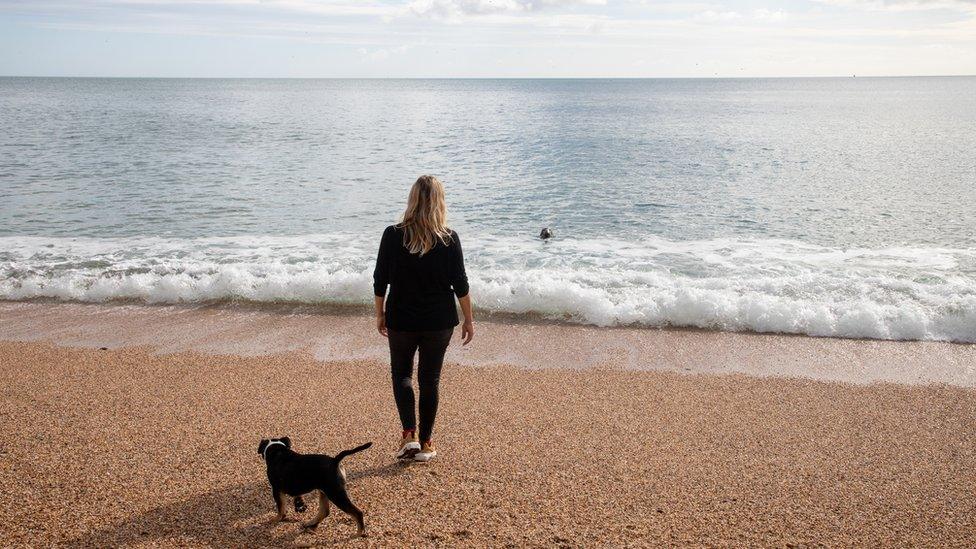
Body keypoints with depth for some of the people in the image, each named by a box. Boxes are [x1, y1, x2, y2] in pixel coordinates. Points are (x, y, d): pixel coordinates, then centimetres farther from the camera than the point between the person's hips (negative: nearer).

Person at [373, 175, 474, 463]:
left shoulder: (393, 235, -9)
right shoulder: (449, 239, -9)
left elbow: (380, 280, -4)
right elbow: (460, 284, -5)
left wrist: (380, 313, 10)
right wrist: (468, 320, 6)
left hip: (402, 319, 0)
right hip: (440, 321, 0)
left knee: (401, 373, 18)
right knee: (430, 379, 13)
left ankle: (409, 435, 2)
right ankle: (425, 444, 21)